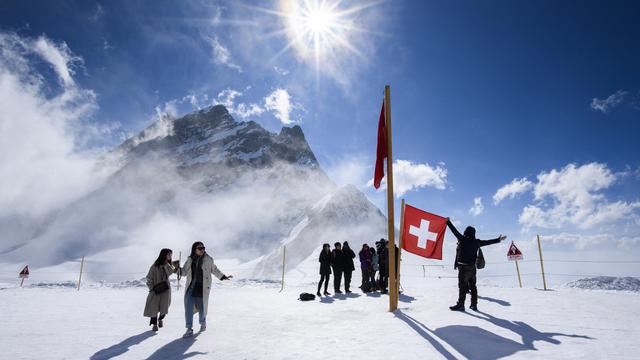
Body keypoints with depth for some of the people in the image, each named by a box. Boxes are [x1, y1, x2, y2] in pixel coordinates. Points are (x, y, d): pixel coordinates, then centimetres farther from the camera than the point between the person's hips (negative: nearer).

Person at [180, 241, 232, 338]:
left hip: (203, 287, -2)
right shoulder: (190, 260, 2)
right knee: (188, 306, -10)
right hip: (191, 286, 2)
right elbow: (184, 272, 7)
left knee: (202, 306, 7)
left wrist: (223, 277, 5)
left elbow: (214, 269, 8)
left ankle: (203, 323, 36)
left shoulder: (208, 259, -5)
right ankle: (189, 329, -3)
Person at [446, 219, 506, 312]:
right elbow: (487, 242, 17)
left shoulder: (462, 239, -8)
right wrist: (499, 239, 30)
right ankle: (474, 305, 19)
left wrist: (448, 221, 9)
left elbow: (454, 230, -2)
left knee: (462, 286, -5)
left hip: (463, 267, -6)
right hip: (472, 267, 6)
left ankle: (460, 304, -5)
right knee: (473, 286, 14)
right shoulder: (476, 242, 5)